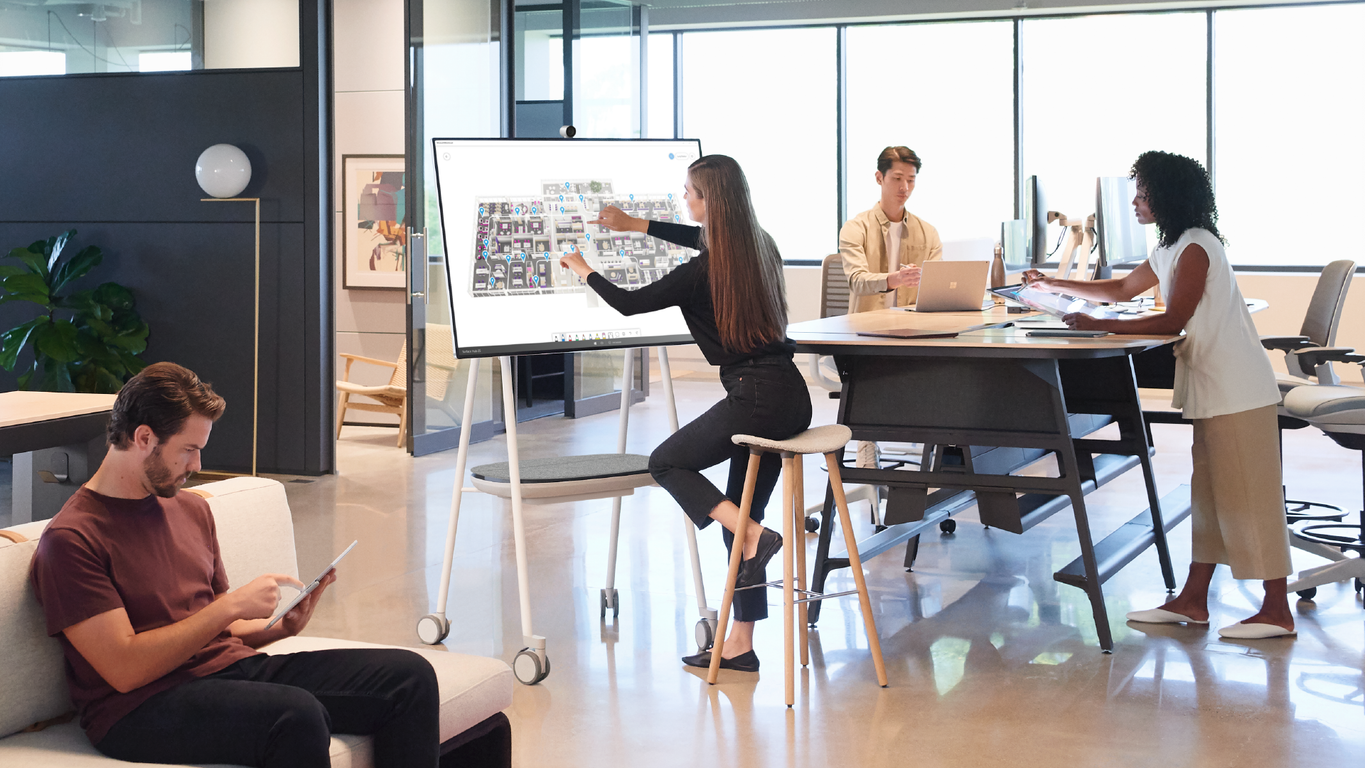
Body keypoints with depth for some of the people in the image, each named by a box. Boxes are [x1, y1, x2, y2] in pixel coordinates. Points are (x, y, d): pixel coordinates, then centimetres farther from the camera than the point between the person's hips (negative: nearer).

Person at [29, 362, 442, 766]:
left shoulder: (191, 509, 18)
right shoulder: (70, 539, -7)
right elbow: (125, 669, -15)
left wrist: (280, 625, 3)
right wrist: (232, 605, -14)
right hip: (143, 706, -8)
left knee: (410, 676, -10)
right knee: (296, 714, -37)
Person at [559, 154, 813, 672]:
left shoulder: (704, 271, -13)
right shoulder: (760, 245, 10)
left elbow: (629, 304, -2)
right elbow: (705, 240, 32)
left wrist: (584, 271, 16)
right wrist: (635, 225, 39)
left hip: (755, 397, -8)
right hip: (790, 396, 8)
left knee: (666, 463, 14)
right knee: (739, 515, 14)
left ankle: (754, 536, -6)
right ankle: (740, 645, 16)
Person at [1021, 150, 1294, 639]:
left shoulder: (1195, 249, -15)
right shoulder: (1171, 248, 16)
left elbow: (1173, 320, -19)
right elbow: (1122, 289, 28)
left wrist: (1099, 326, -17)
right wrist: (1054, 285, 26)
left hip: (1237, 392, -10)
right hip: (1212, 390, 10)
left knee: (1248, 494, -7)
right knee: (1208, 493, 12)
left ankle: (1276, 611, -2)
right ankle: (1193, 600, 17)